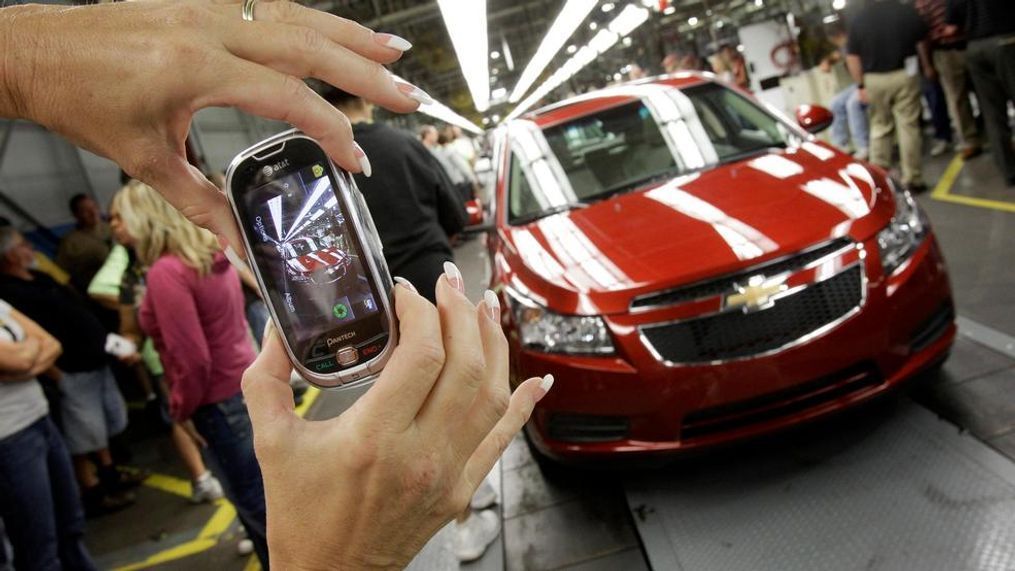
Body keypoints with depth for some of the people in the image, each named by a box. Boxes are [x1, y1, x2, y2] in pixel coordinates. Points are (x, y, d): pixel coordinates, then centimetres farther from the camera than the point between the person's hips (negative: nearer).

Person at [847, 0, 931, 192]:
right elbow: (922, 42, 11)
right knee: (908, 126, 2)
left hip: (874, 80, 1)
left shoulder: (858, 20, 0)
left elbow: (852, 57, -2)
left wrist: (860, 85, 3)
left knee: (879, 128, 13)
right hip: (904, 75, -1)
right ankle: (913, 179, 4)